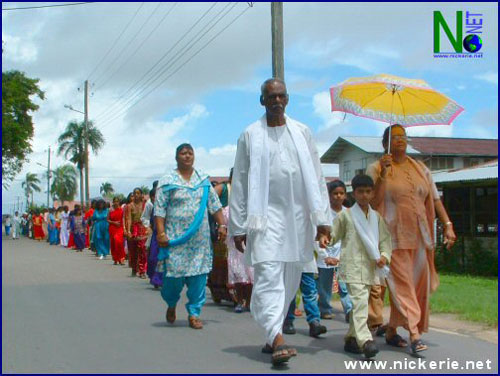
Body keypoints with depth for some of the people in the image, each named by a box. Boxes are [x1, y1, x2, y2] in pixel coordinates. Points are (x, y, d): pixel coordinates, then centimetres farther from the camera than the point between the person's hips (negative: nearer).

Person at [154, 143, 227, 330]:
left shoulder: (204, 180, 13)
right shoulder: (167, 181, 1)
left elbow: (215, 205, 14)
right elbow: (159, 210, -3)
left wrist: (222, 225, 4)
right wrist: (161, 233, -12)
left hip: (200, 238, 3)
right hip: (176, 237, -3)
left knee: (198, 275, -1)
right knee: (174, 274, -3)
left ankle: (194, 314, 9)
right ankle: (171, 304, 26)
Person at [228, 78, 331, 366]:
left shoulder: (302, 132, 12)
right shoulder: (251, 135, 5)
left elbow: (316, 177, 11)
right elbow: (240, 182, 4)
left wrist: (322, 217, 4)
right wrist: (238, 226, 0)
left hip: (298, 215, 3)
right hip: (266, 214, -3)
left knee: (290, 279, 7)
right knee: (269, 274, -16)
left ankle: (272, 336, 19)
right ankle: (278, 338, -23)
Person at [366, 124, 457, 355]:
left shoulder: (420, 169, 15)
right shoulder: (376, 169, 1)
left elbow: (435, 199, 14)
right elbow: (373, 202, -9)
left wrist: (448, 225, 4)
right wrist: (383, 174, -17)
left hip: (419, 236, 5)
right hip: (394, 236, -5)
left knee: (417, 283, 5)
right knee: (403, 283, -11)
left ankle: (392, 330, 17)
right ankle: (414, 334, -12)